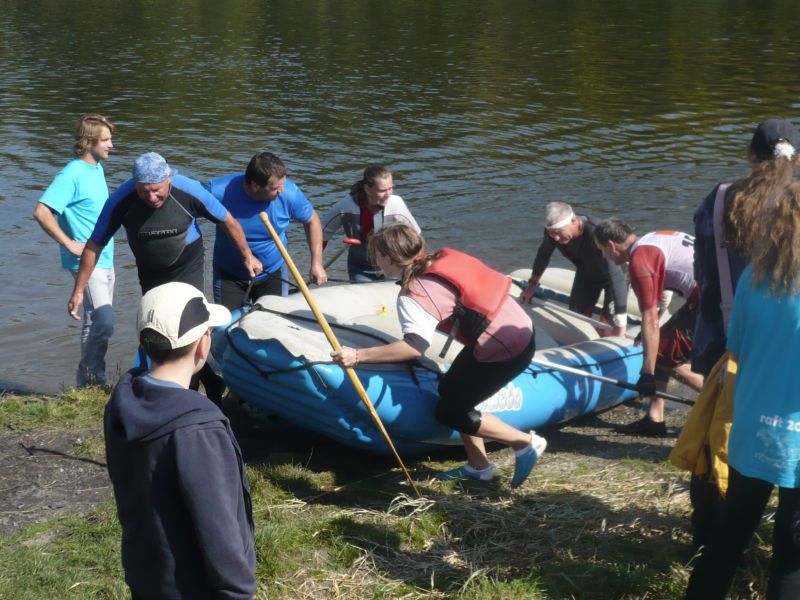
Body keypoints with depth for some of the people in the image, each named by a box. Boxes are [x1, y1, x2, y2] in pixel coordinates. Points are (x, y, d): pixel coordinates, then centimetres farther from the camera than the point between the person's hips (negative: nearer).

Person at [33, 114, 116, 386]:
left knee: (96, 322, 14)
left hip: (105, 259, 9)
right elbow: (41, 212, -25)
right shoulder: (73, 175, -16)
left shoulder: (97, 168, 10)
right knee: (103, 323, -14)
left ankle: (87, 382, 23)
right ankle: (92, 383, -2)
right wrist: (70, 244, -21)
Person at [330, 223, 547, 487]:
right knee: (451, 389, 17)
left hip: (504, 351, -9)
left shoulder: (413, 295, -19)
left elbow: (415, 346, -33)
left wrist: (358, 356, -32)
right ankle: (477, 466, 24)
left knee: (449, 412, 2)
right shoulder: (443, 258, 4)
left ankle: (525, 443, 10)